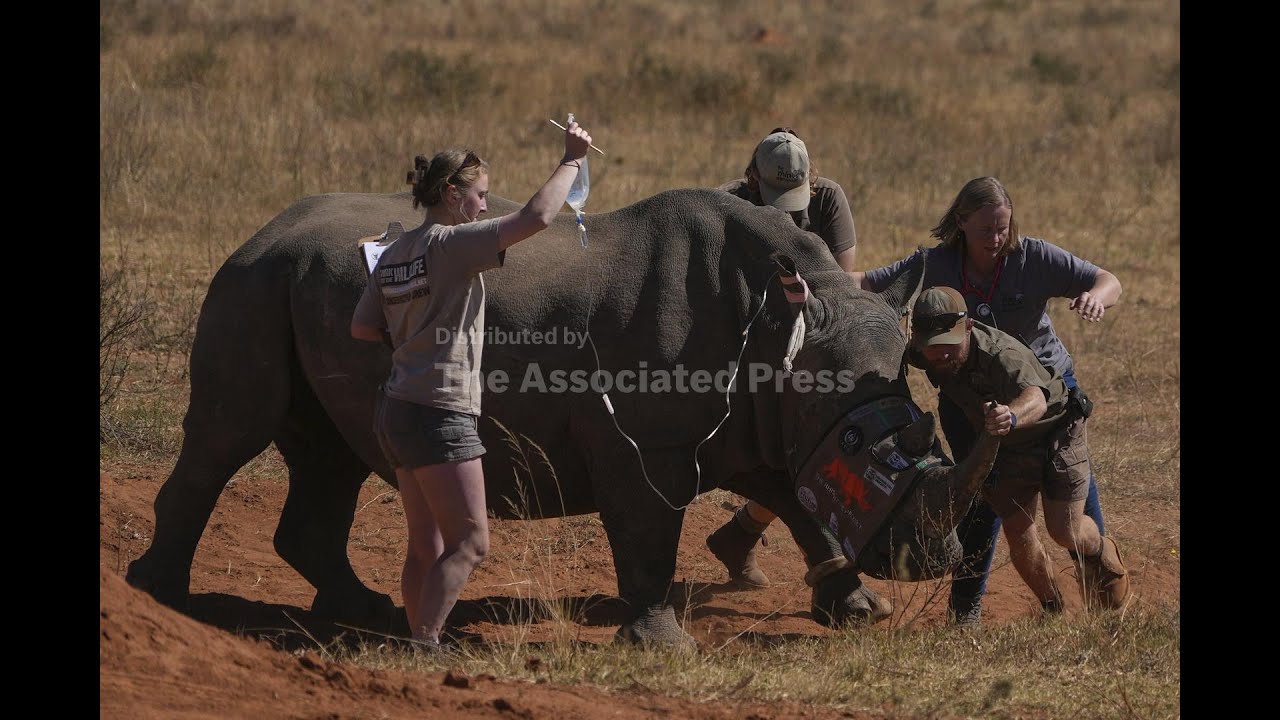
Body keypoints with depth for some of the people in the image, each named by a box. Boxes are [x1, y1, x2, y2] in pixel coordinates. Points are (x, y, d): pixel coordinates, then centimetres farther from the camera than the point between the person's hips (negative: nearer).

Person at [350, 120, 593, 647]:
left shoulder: (393, 255, 11)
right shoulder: (452, 244, -13)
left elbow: (362, 328, 15)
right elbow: (536, 217, -21)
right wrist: (572, 160, -10)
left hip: (398, 409, 9)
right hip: (439, 413, -9)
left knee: (427, 547, 12)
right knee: (469, 542, -7)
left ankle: (419, 646, 12)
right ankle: (424, 643, -14)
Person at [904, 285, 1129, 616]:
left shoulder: (1002, 354, -43)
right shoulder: (919, 354, -24)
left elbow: (1036, 399, -64)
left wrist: (1012, 416, -85)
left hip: (1055, 425, -5)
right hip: (1006, 448, 5)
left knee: (1065, 531, -9)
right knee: (1018, 535, -1)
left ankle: (1099, 552, 28)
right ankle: (1053, 612, 21)